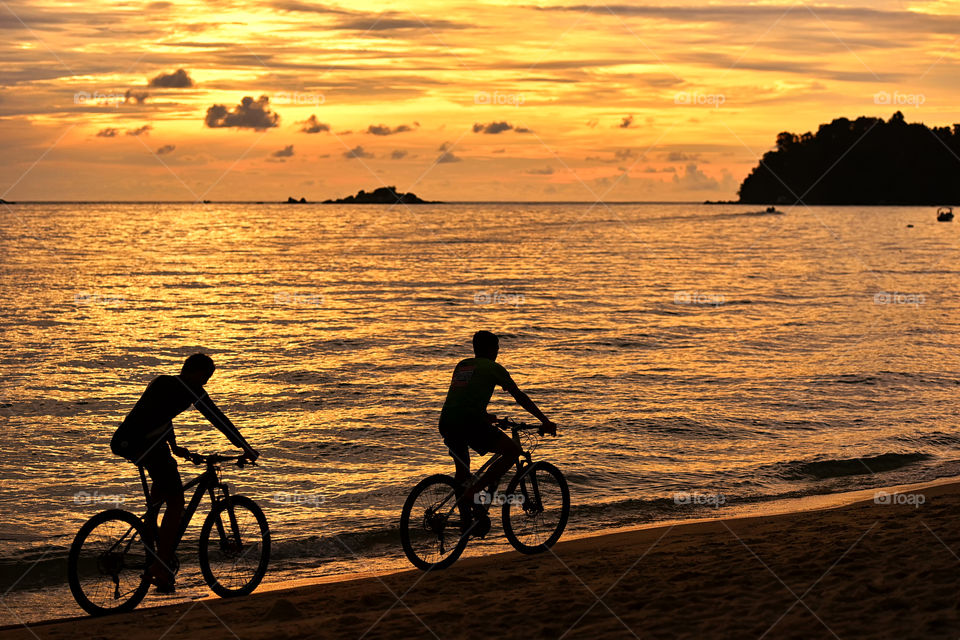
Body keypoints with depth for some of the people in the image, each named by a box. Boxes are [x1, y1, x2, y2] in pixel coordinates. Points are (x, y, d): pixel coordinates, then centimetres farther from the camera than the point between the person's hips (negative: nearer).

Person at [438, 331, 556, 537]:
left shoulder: (462, 365, 28)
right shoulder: (493, 368, 9)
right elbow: (520, 397, 9)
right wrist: (545, 421, 13)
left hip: (446, 423, 7)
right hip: (469, 422, -7)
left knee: (462, 471, 24)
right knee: (513, 450, -1)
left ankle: (466, 520, 26)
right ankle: (475, 492, -9)